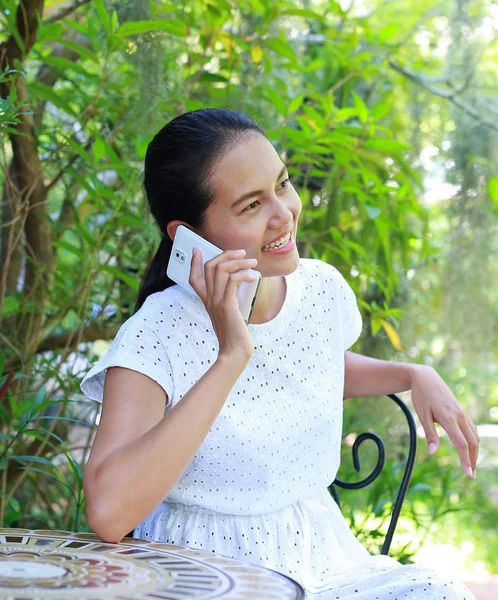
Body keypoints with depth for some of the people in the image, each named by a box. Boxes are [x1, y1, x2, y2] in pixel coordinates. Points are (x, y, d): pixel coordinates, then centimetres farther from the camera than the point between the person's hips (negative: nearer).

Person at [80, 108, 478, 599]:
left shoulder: (323, 288, -1)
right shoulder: (157, 335, -19)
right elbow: (108, 513, -33)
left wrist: (416, 376, 6)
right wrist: (231, 355, -31)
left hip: (324, 559, 6)